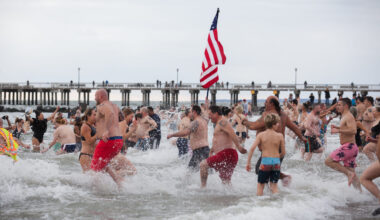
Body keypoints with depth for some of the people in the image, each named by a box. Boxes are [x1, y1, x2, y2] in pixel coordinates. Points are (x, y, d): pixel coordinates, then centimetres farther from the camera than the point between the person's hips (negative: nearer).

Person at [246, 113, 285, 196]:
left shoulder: (261, 135, -2)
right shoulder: (280, 136, -2)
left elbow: (252, 148, -10)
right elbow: (283, 153, 3)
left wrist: (248, 163, -5)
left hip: (265, 162, -1)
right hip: (276, 162, 1)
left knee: (260, 184, 11)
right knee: (274, 185, 14)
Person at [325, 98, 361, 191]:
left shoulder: (349, 117, -11)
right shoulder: (345, 117, 20)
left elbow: (353, 131, -25)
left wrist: (338, 130, -24)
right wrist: (337, 127, 21)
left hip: (348, 147, -10)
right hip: (347, 147, 10)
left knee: (328, 161, -13)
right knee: (351, 172, 11)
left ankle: (349, 173, -15)